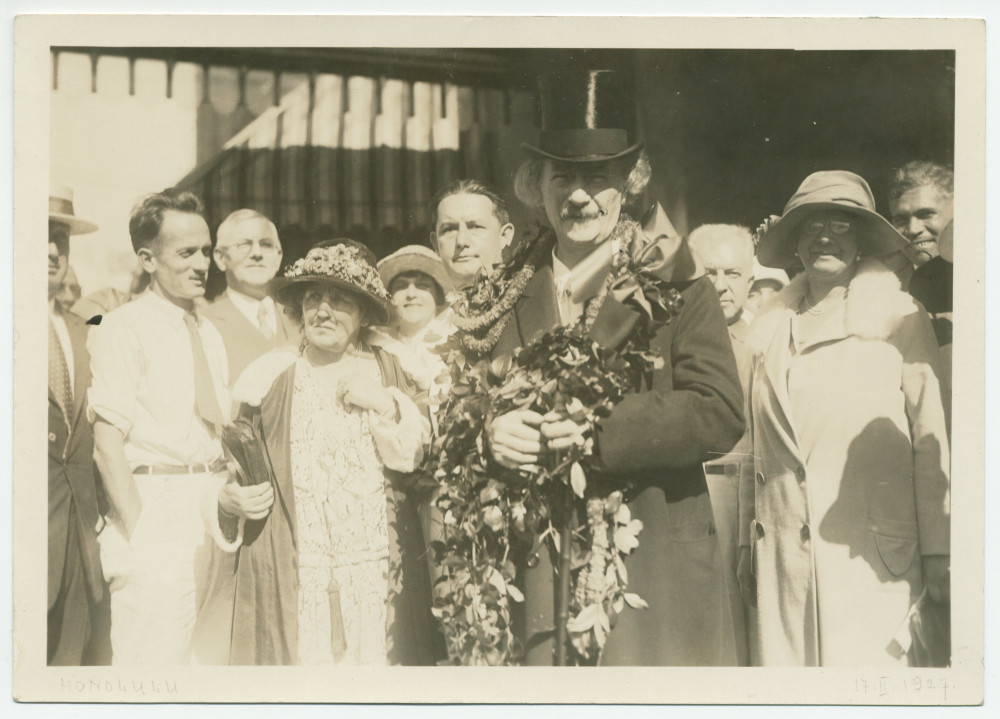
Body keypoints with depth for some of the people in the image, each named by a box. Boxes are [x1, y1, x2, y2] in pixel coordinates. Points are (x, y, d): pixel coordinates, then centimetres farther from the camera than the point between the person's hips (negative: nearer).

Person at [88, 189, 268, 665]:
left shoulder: (210, 335, 17)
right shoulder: (122, 328, -5)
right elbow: (108, 440, -11)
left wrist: (229, 491, 0)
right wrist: (137, 534, -17)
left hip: (215, 513, 7)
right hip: (157, 506, -7)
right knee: (153, 662, -10)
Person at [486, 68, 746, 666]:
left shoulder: (674, 285, 3)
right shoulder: (512, 299, 10)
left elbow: (720, 415, -8)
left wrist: (600, 431, -20)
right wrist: (491, 434, -13)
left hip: (659, 568, -1)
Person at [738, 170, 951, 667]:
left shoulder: (901, 321, 4)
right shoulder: (770, 331, 15)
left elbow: (931, 440, 0)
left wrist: (937, 552, -4)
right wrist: (748, 543, 14)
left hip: (874, 552, -3)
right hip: (784, 557, 3)